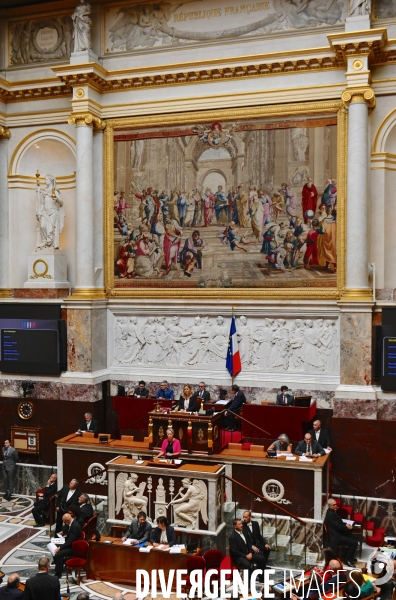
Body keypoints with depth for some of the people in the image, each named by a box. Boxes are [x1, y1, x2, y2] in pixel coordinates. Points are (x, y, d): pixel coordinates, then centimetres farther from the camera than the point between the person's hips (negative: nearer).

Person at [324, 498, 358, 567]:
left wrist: (346, 525, -3)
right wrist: (347, 527, -8)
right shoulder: (330, 514, -24)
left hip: (339, 533, 11)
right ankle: (347, 560, 1)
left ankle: (347, 557, 19)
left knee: (354, 539, 10)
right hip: (336, 536, -11)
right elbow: (338, 527, -23)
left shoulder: (333, 511, 9)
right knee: (354, 543, -14)